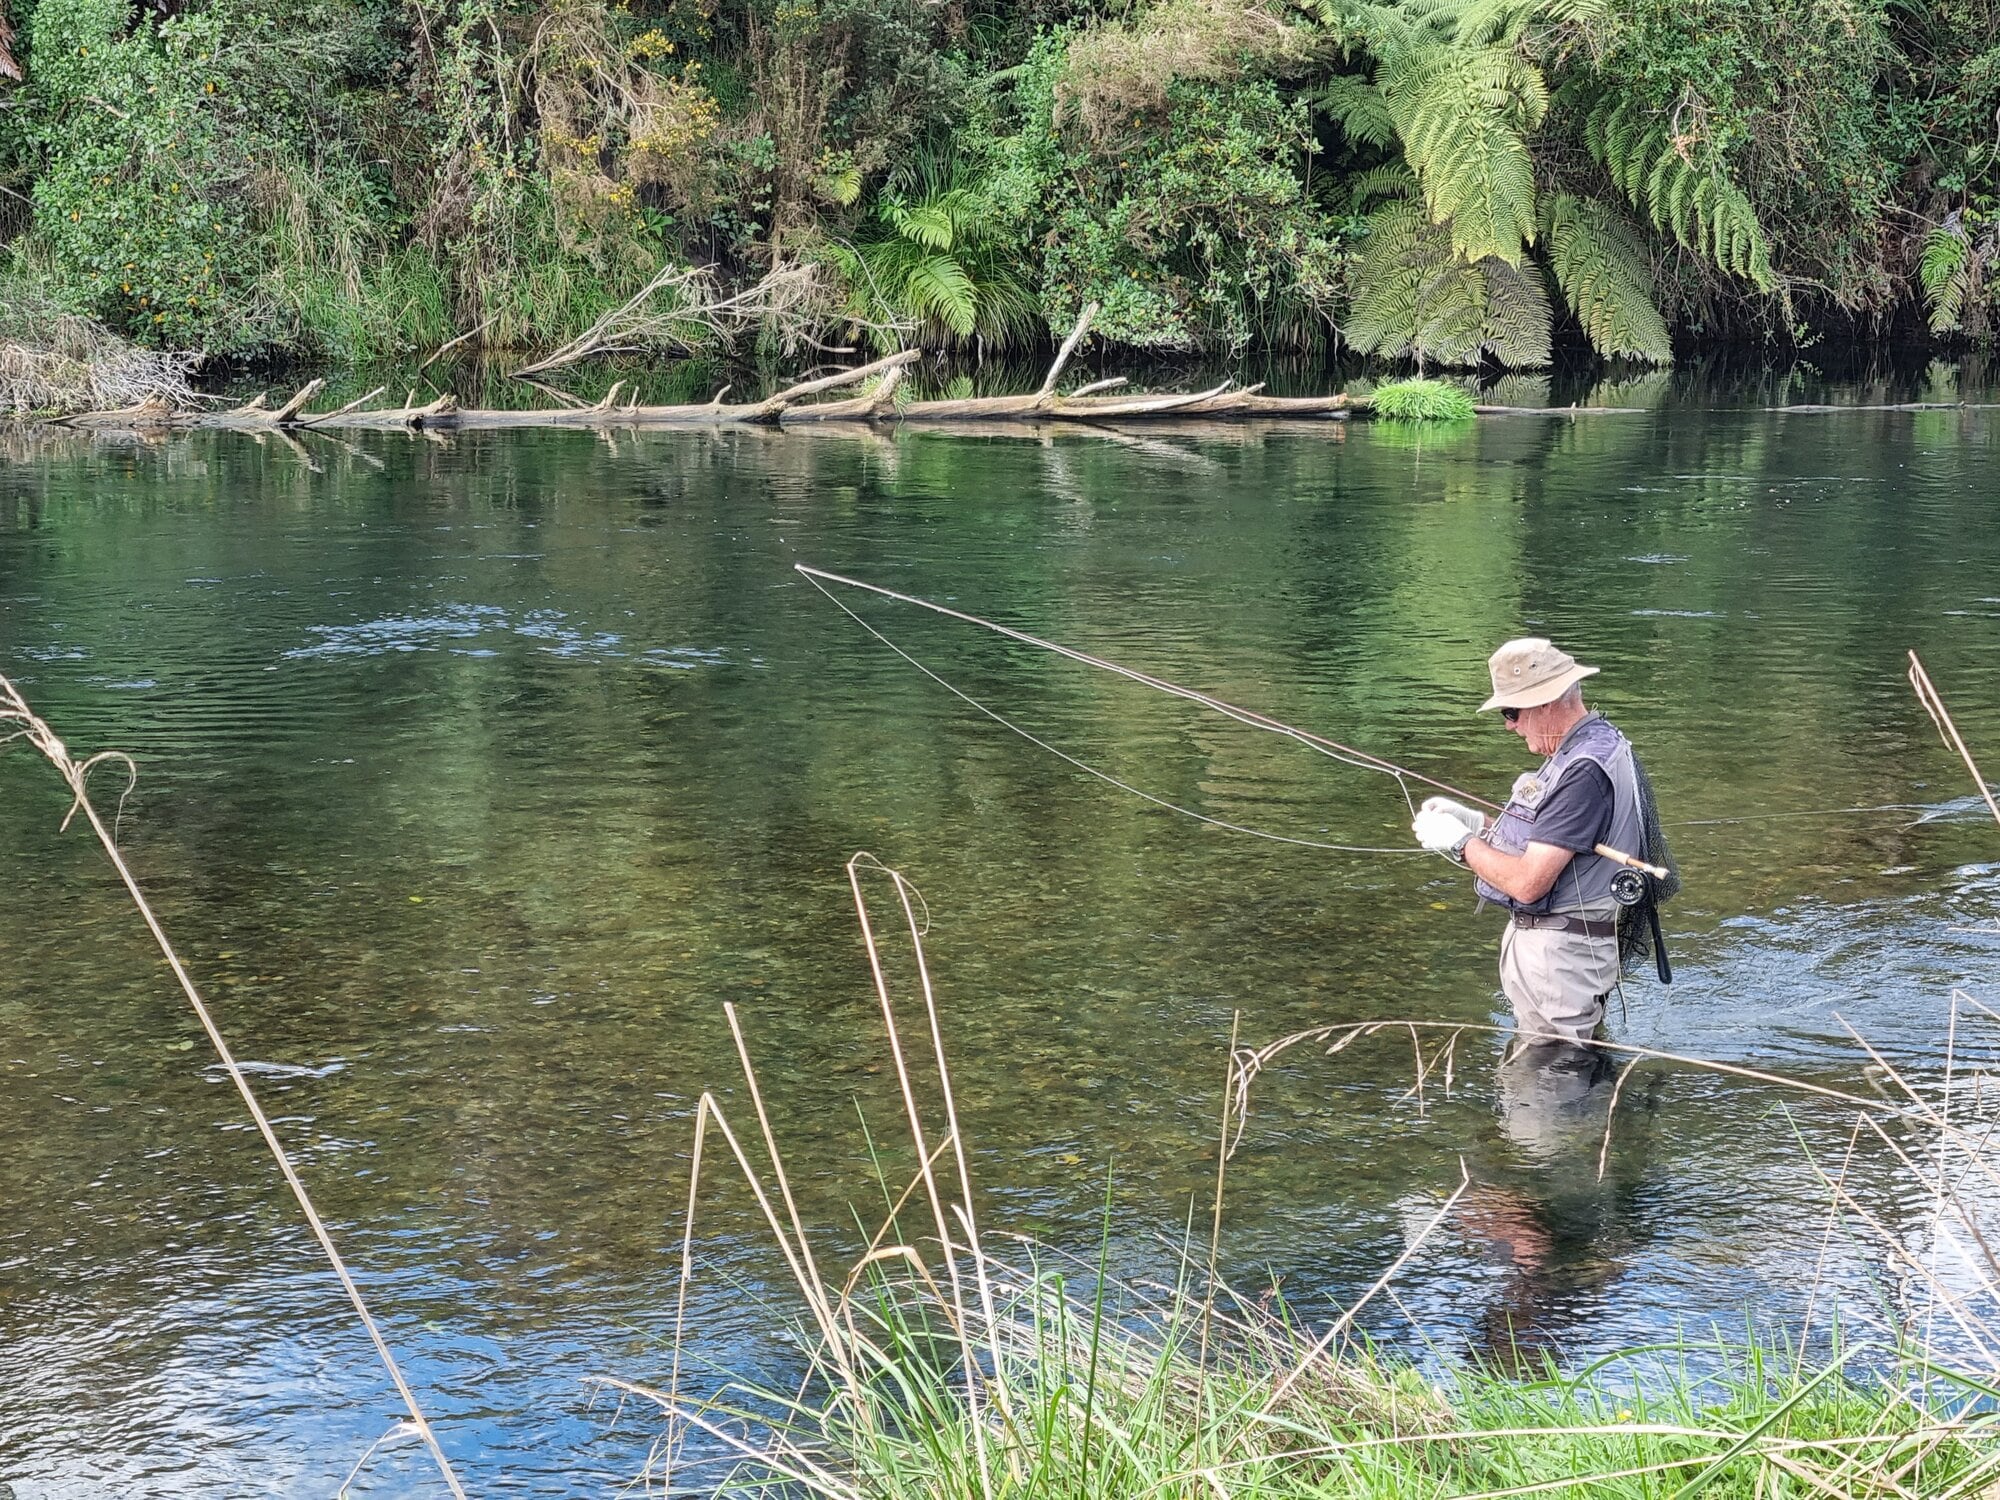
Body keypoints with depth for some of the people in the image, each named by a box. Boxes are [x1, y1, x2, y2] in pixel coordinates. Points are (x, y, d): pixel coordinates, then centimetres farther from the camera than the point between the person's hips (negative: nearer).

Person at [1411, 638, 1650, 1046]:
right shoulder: (1585, 749, 12)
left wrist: (1460, 842, -12)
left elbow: (1528, 882, -25)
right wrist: (1474, 821, 7)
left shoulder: (1585, 771, -23)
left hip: (1559, 950, -11)